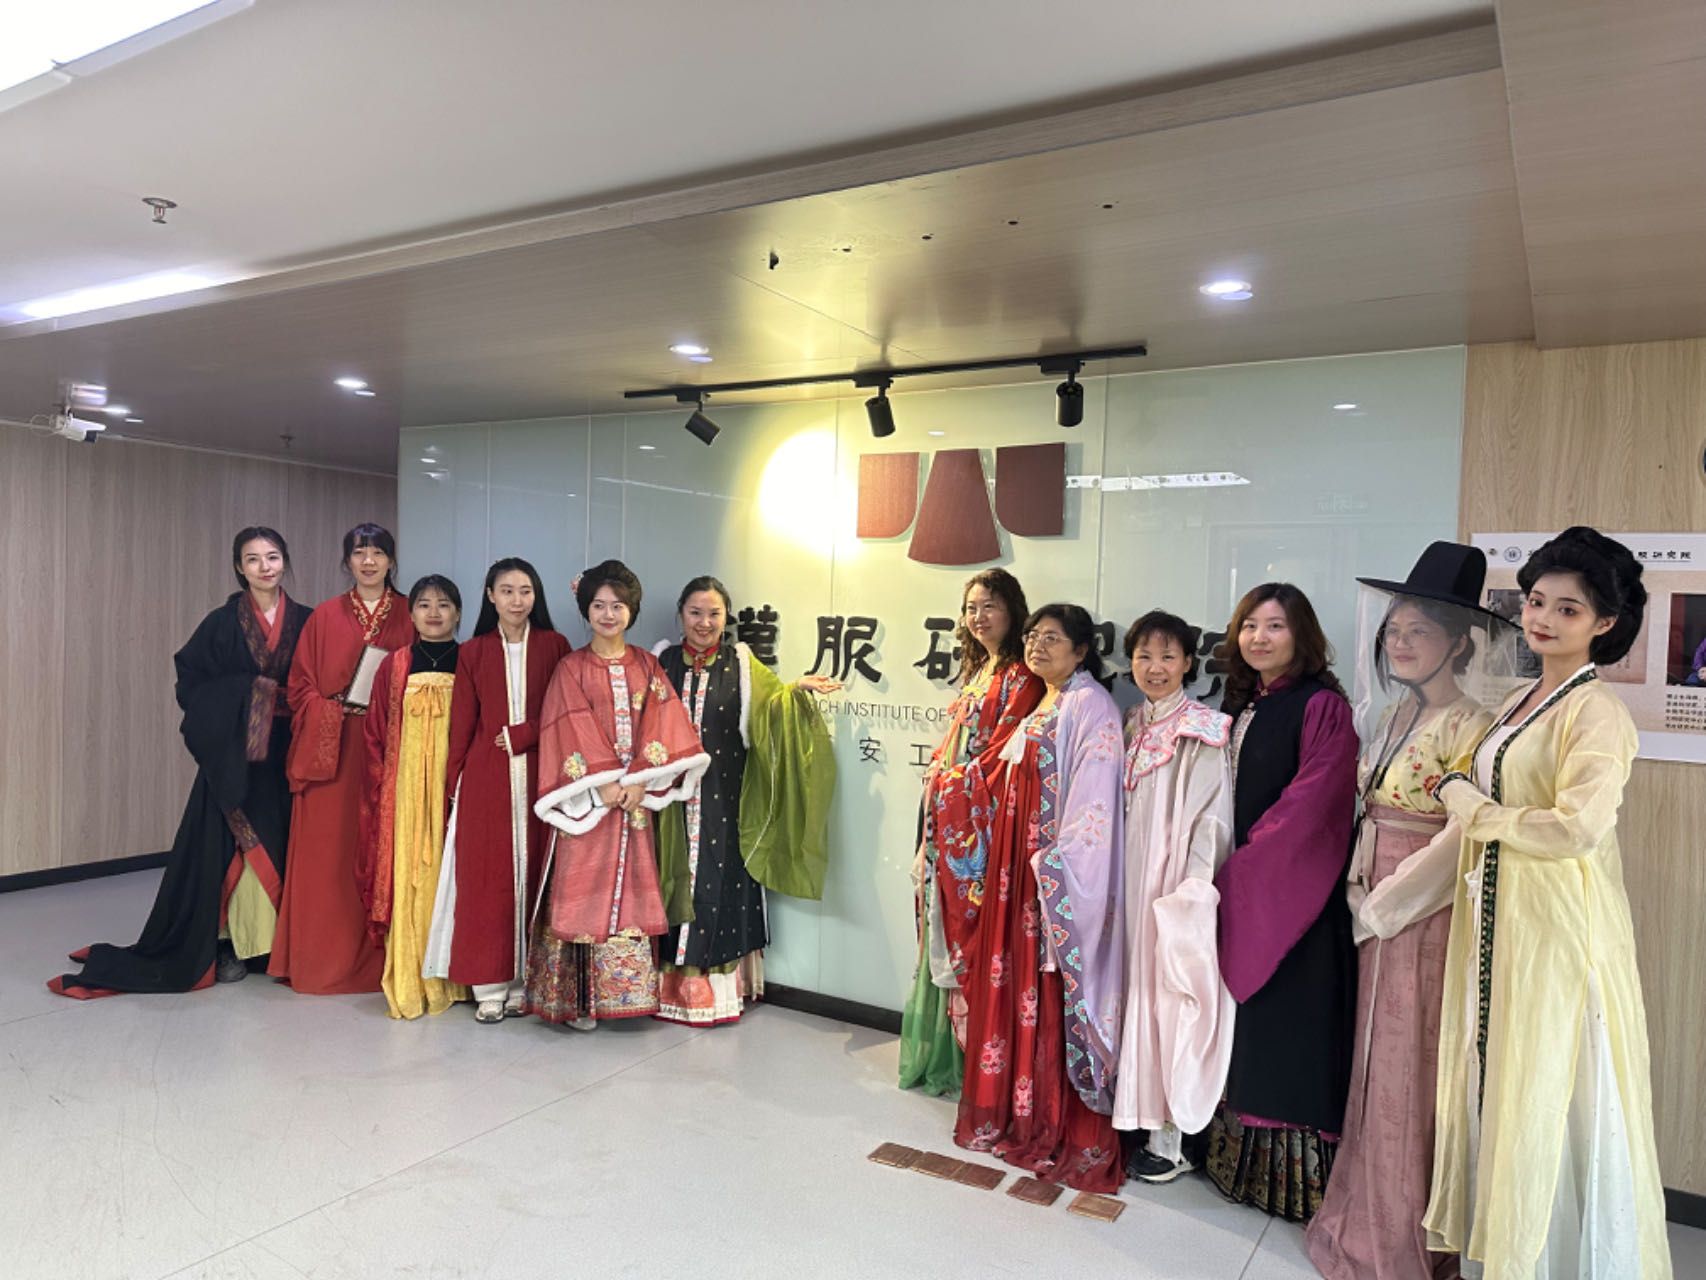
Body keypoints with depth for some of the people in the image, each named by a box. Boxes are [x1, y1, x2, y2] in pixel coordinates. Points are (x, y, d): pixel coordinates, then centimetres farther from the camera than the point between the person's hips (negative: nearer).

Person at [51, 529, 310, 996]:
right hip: (235, 752, -1)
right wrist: (245, 695, -9)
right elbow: (192, 682, 2)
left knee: (286, 845, 3)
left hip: (289, 751, 2)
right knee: (234, 844, -1)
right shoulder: (222, 624, 2)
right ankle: (231, 944, 9)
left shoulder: (305, 621, 6)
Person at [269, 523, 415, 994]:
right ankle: (323, 958, 12)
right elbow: (301, 685, 7)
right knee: (327, 852, 0)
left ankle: (378, 960, 11)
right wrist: (338, 710, -8)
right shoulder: (324, 617, 7)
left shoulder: (410, 617, 6)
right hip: (331, 751, 1)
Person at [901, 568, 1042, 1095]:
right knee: (943, 927, 12)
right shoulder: (975, 671, 17)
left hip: (979, 818, -8)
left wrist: (960, 779, -9)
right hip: (945, 814, 8)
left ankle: (972, 1058, 8)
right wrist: (938, 773, 5)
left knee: (969, 929, -3)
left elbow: (1004, 750, -15)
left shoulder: (1020, 677, -9)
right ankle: (940, 1052, 24)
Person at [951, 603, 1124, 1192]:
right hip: (1017, 867, 9)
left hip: (1060, 874, -9)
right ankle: (1014, 1113, 26)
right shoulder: (1040, 708, 17)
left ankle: (1065, 1134, 10)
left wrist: (1057, 864, -21)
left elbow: (1094, 798, -17)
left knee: (1055, 993, -2)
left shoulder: (1090, 707, -10)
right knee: (1013, 982, 13)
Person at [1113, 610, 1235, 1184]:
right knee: (1135, 988, 12)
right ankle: (1140, 1116, 26)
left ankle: (1170, 1139, 12)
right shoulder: (1133, 727, 10)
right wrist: (1119, 884, 11)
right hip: (1131, 879, 6)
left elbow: (1212, 818, -12)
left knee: (1170, 998, -1)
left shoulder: (1202, 732, -9)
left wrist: (1191, 894, -17)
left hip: (1175, 885, -6)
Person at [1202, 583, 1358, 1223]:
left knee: (1289, 1027, 0)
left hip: (1292, 893, -7)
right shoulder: (1240, 703, 12)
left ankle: (1297, 1175, 13)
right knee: (1245, 1025, 15)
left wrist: (1243, 865, -15)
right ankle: (1240, 1159, 28)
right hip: (1238, 890, 7)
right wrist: (1223, 870, 4)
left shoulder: (1322, 707, -11)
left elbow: (1310, 803, -18)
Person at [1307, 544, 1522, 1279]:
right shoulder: (1393, 713, 8)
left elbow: (1459, 840, -19)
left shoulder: (1469, 728, -14)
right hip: (1376, 914, 7)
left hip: (1426, 918, -7)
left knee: (1407, 1077, 4)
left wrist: (1379, 909, -12)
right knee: (1374, 1069, 16)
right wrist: (1359, 896, 5)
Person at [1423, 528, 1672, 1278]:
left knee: (1546, 1099, 3)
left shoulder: (1597, 713, -13)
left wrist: (1474, 810, -12)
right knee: (1496, 1086, 15)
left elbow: (1578, 828, -25)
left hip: (1560, 930, -8)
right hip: (1498, 923, 8)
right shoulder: (1519, 703, 11)